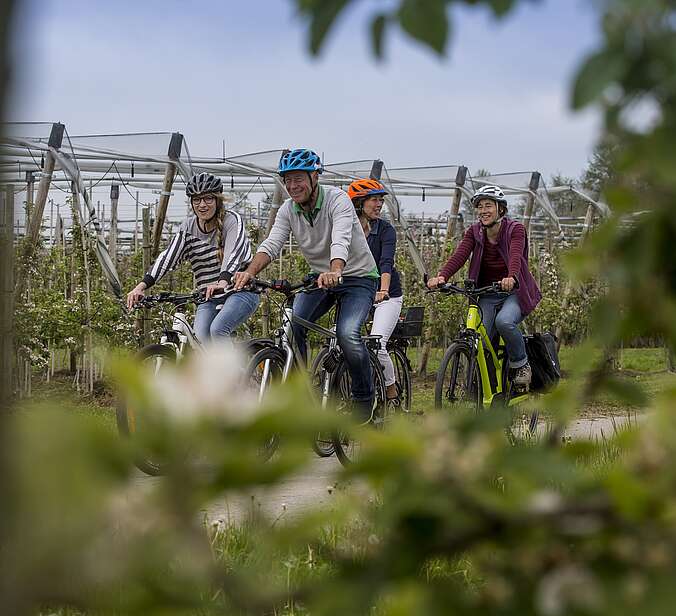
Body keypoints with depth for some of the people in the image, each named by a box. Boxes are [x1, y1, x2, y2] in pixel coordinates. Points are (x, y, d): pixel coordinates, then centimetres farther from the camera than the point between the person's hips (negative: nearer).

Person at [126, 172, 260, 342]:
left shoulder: (232, 220, -9)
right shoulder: (188, 227, 4)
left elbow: (234, 254, -27)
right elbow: (168, 257, -6)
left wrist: (223, 282, -47)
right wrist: (142, 286, -22)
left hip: (241, 290, -4)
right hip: (209, 297, 4)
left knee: (217, 329, -29)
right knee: (202, 338, -19)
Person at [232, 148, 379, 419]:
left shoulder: (337, 199, -22)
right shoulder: (288, 210, -6)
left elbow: (341, 240, -39)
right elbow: (271, 244, -19)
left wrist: (334, 272, -59)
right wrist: (250, 271, -40)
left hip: (357, 277, -5)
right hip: (319, 278, 5)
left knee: (347, 334, -27)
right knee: (291, 327, -19)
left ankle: (364, 397, -5)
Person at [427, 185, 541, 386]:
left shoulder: (515, 229, -11)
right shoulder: (474, 232, -1)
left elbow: (515, 256, -30)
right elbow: (459, 256, -18)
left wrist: (511, 278, -53)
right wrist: (441, 276, -38)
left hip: (514, 292, -3)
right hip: (486, 295, 3)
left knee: (504, 321, -33)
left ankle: (521, 364, -8)